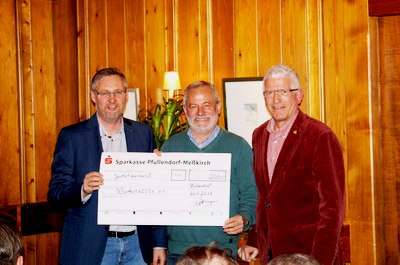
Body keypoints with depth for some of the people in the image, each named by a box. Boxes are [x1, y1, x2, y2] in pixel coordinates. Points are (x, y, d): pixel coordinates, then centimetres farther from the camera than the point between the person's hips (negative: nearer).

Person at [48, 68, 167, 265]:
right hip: (92, 247, -2)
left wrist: (160, 243, 6)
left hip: (136, 243, 3)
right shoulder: (72, 136, -1)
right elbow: (55, 192, -3)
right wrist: (83, 189, -23)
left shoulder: (143, 133, 8)